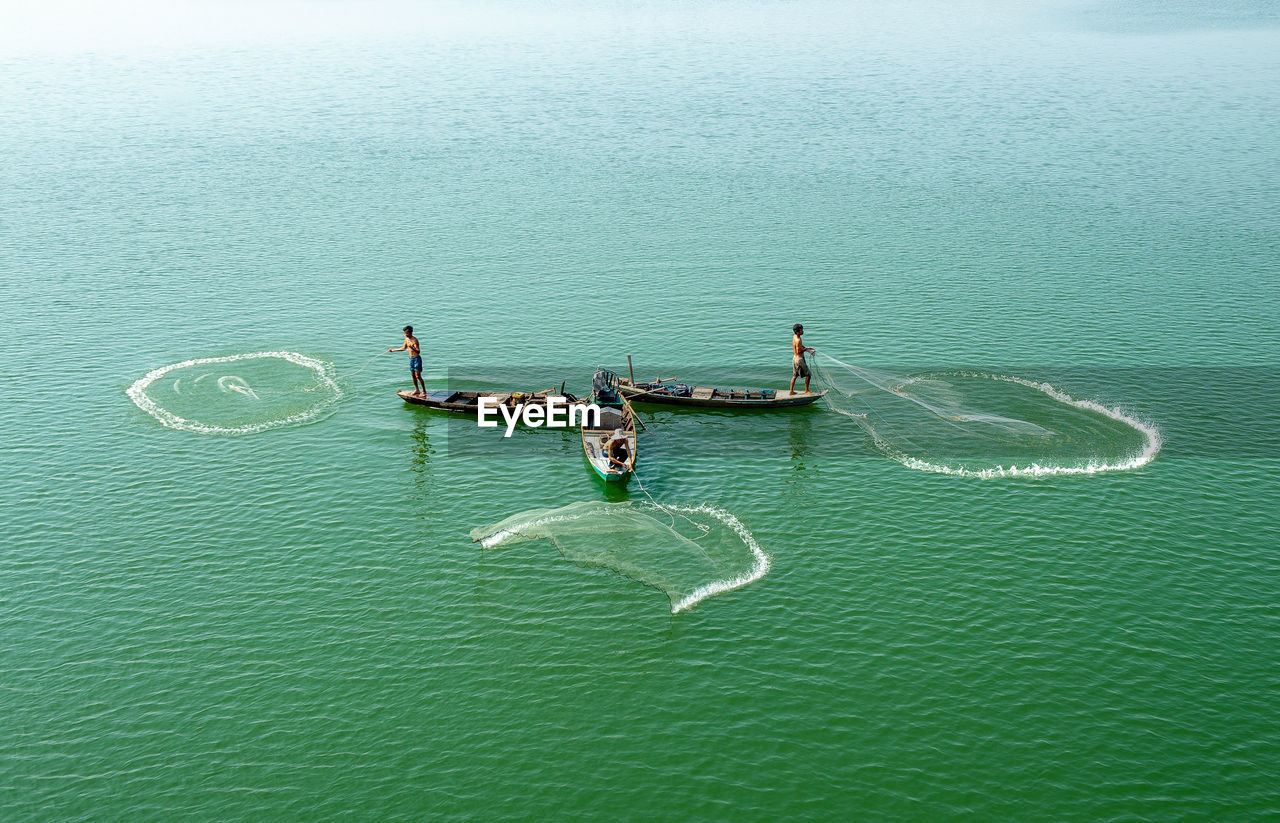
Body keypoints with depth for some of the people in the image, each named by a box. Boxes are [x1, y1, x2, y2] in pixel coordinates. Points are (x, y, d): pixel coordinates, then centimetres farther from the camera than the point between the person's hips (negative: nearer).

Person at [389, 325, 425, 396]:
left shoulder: (414, 340, -19)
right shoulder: (406, 339, 6)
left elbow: (418, 351, -25)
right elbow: (404, 348, 22)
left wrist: (412, 347, -42)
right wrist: (393, 350, 26)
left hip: (417, 359, -8)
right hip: (411, 359, 8)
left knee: (418, 376, -9)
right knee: (413, 376, 11)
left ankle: (424, 391, -3)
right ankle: (417, 390, 22)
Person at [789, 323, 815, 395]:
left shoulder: (794, 336, 5)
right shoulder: (798, 340, -25)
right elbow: (798, 351, -24)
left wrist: (806, 347, 8)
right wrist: (805, 349, -10)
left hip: (794, 358, 10)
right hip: (799, 359, -10)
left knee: (794, 375, 18)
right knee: (808, 375, 3)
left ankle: (791, 391, 23)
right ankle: (806, 391, 12)